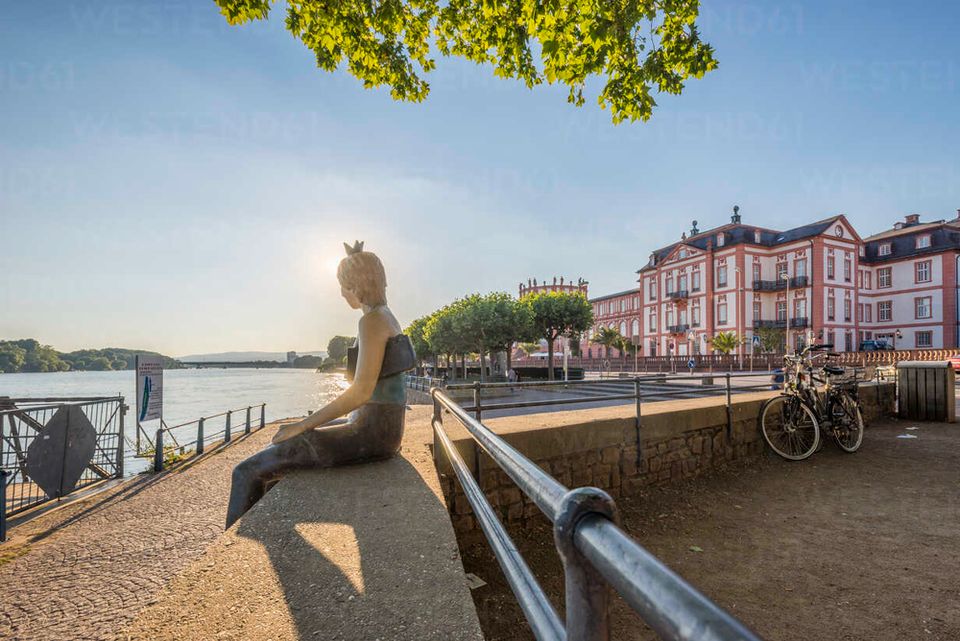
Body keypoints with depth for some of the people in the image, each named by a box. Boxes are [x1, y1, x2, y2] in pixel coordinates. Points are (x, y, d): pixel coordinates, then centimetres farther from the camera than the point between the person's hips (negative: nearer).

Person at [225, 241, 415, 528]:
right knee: (277, 447, 25)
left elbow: (362, 391, -24)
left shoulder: (373, 321, -16)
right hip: (380, 427, 10)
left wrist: (303, 425, -15)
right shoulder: (386, 316, 14)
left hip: (371, 433, -10)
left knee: (249, 471, -5)